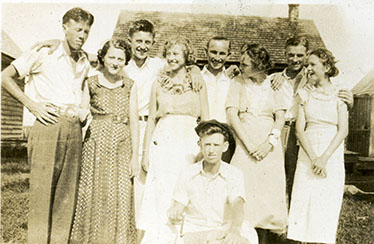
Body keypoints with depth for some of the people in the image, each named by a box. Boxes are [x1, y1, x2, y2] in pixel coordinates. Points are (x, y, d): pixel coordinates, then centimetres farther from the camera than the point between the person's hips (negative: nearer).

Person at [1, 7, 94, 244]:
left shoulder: (85, 61, 16)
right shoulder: (44, 52, 1)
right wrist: (31, 103, -7)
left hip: (74, 130, 5)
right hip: (48, 126, -5)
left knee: (67, 194, 6)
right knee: (42, 190, -3)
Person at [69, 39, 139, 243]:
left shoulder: (130, 86, 9)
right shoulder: (91, 83, 5)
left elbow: (134, 122, 7)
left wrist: (135, 156, 3)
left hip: (122, 146, 1)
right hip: (96, 144, -1)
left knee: (121, 199, 1)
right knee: (93, 196, 2)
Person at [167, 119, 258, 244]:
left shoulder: (234, 174, -4)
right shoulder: (187, 174, -1)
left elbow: (237, 206, -19)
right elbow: (177, 209, 0)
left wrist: (234, 230, -40)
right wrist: (174, 215, -25)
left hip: (224, 232, 1)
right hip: (194, 232, -1)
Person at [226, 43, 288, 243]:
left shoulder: (273, 84, 8)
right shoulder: (238, 82, 7)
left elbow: (280, 117, 4)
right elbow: (232, 115, -2)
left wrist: (269, 142, -12)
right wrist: (249, 143, -11)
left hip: (269, 148, 1)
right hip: (244, 145, 0)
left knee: (267, 194, 0)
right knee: (243, 194, -6)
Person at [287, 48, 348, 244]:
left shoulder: (338, 94, 4)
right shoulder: (305, 94, 9)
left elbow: (343, 130, -4)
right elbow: (300, 129, 1)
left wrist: (324, 158, -15)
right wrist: (313, 158, -11)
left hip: (332, 158, -1)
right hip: (307, 157, 2)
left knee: (328, 208, 1)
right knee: (304, 204, -1)